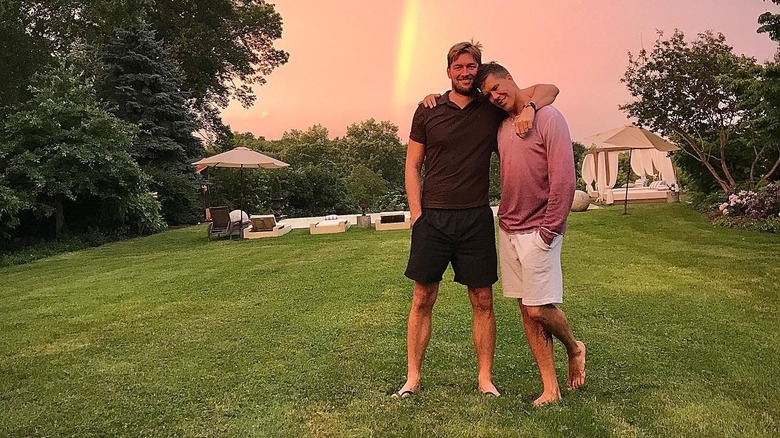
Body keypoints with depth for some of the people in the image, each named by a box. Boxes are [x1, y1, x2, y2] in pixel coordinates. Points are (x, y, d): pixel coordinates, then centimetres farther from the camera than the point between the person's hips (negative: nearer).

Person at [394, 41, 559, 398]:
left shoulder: (492, 108, 6)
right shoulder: (428, 111, 5)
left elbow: (549, 88, 9)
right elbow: (412, 166, 6)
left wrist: (529, 107, -13)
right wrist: (416, 213, -4)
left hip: (476, 218, 1)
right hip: (432, 217, 0)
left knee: (482, 300, 6)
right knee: (422, 299, 4)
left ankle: (485, 379, 19)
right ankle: (412, 378, 16)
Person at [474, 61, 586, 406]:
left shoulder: (547, 118, -8)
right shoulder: (501, 126, 12)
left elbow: (564, 179, -14)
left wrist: (549, 229, -14)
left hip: (538, 232, -7)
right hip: (507, 230, 7)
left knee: (539, 309, -6)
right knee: (526, 310, 7)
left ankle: (574, 349, 27)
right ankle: (551, 389, 18)